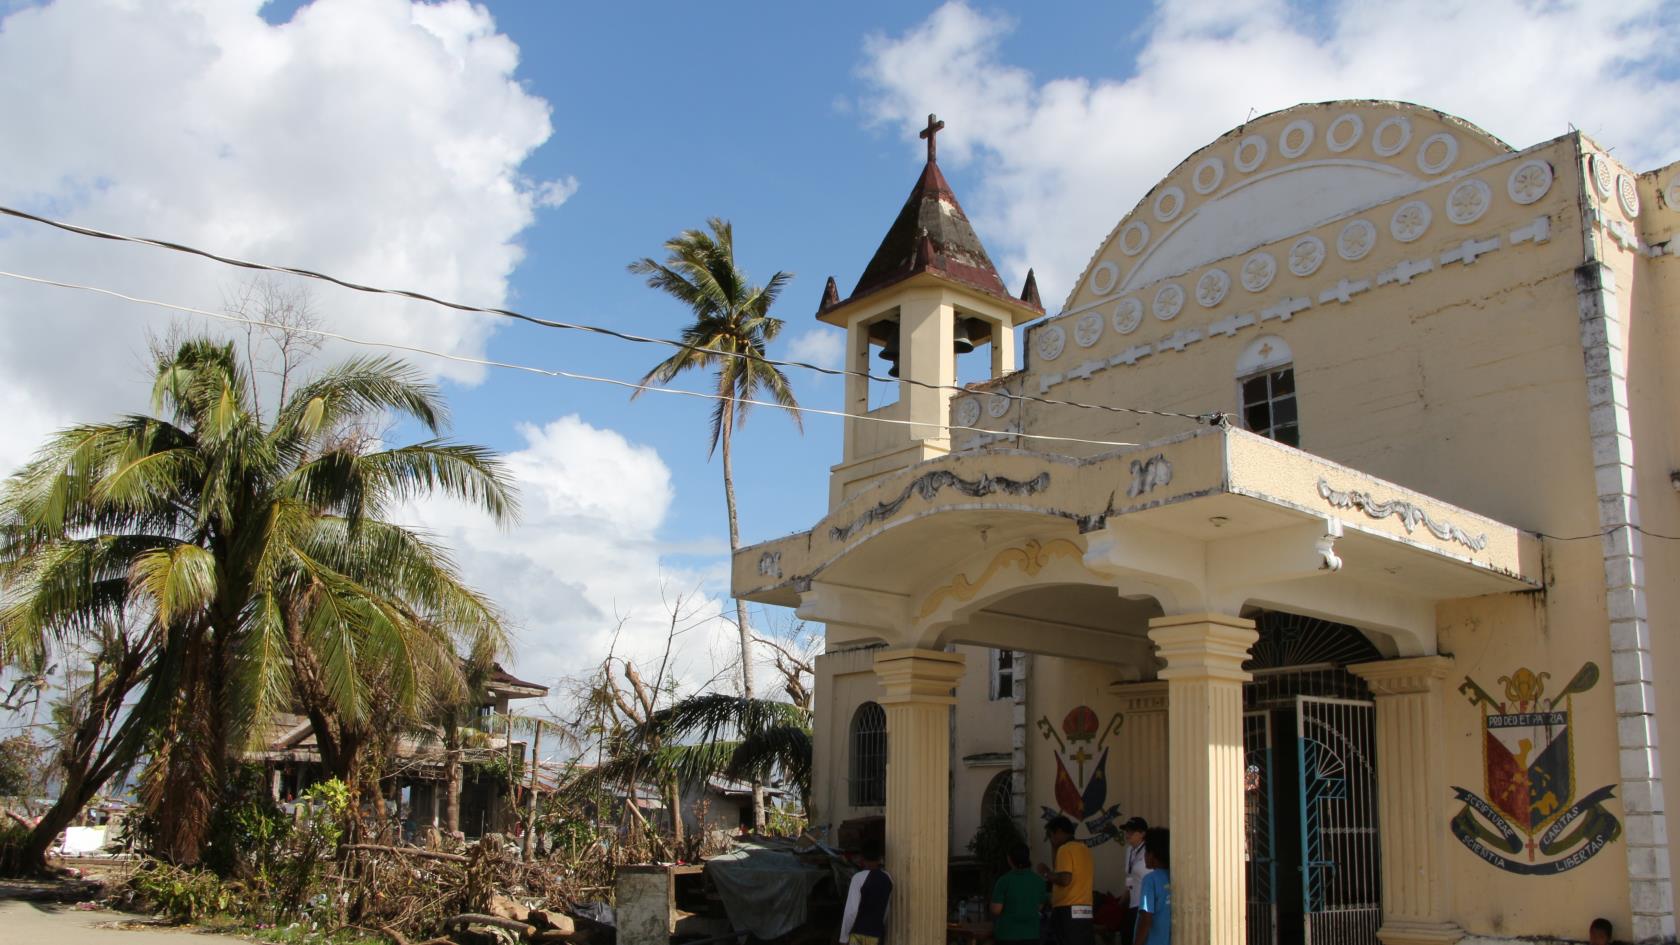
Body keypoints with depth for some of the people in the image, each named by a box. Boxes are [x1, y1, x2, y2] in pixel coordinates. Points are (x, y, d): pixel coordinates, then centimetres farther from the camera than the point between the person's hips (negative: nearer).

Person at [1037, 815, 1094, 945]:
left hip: (1068, 910, -8)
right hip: (1085, 910, 8)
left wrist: (1046, 872, -4)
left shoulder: (1065, 849, -10)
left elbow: (1065, 879, -20)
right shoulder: (1084, 848, 17)